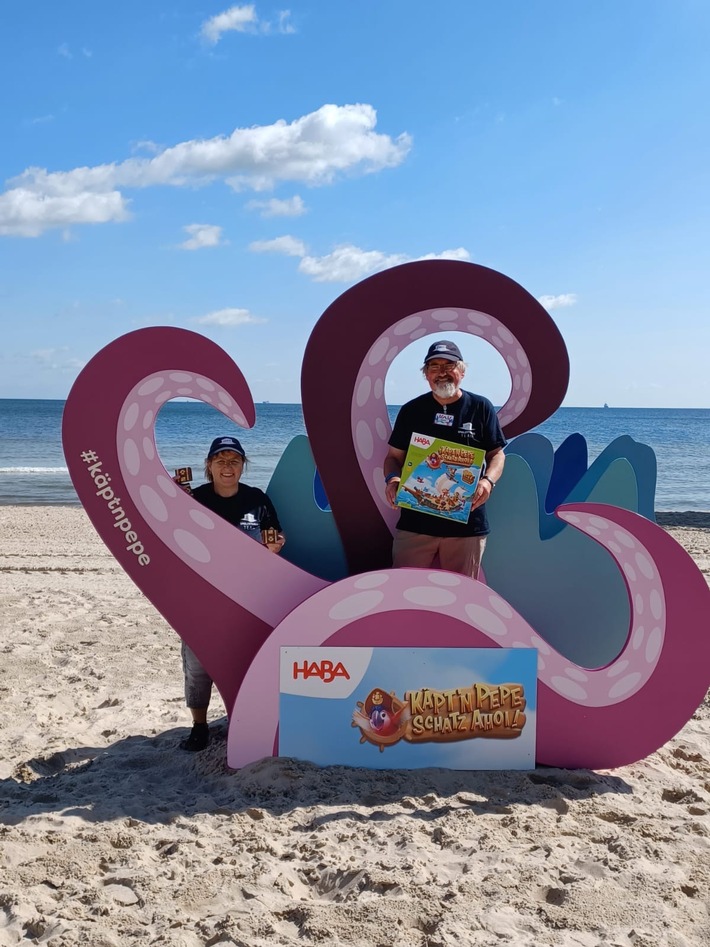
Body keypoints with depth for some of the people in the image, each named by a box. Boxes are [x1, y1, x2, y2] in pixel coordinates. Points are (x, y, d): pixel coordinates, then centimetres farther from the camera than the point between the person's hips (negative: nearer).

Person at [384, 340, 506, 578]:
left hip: (467, 524, -1)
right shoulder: (411, 410, 7)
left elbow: (497, 453, 7)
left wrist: (488, 480, -14)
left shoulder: (481, 408, 3)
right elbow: (394, 455, 11)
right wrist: (392, 478, -11)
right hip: (415, 521, 1)